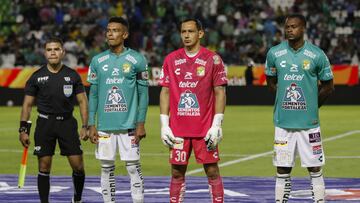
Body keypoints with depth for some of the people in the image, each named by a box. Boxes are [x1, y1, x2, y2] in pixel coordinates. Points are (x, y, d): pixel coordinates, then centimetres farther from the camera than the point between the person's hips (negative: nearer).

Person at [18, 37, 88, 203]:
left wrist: (85, 126, -3)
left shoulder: (73, 75, 4)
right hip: (45, 123, 0)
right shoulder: (37, 77, 3)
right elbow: (27, 104, 5)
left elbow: (82, 101, 6)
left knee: (78, 166, -2)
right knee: (44, 167, -1)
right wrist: (23, 129, -1)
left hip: (67, 122, 0)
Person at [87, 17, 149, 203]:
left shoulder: (137, 60, 0)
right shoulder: (97, 61, 8)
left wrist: (141, 123, -5)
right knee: (107, 168, 5)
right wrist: (91, 125, 5)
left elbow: (143, 93, 1)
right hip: (104, 125, 3)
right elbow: (93, 94, 11)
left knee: (133, 167, -2)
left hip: (129, 125, -3)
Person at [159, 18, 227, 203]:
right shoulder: (171, 59, 8)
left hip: (205, 129, -2)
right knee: (177, 172, 5)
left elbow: (220, 92, -2)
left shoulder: (212, 59, -1)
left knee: (212, 171, -1)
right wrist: (164, 124, 1)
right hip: (178, 129, 2)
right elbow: (165, 92, 9)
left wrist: (217, 125, -9)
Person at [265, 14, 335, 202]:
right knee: (282, 171, 5)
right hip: (283, 122, 1)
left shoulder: (317, 55, -3)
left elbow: (328, 86, 7)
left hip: (309, 122, -1)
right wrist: (286, 99, 11)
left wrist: (310, 106, 9)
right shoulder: (274, 53, 2)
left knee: (315, 169, 3)